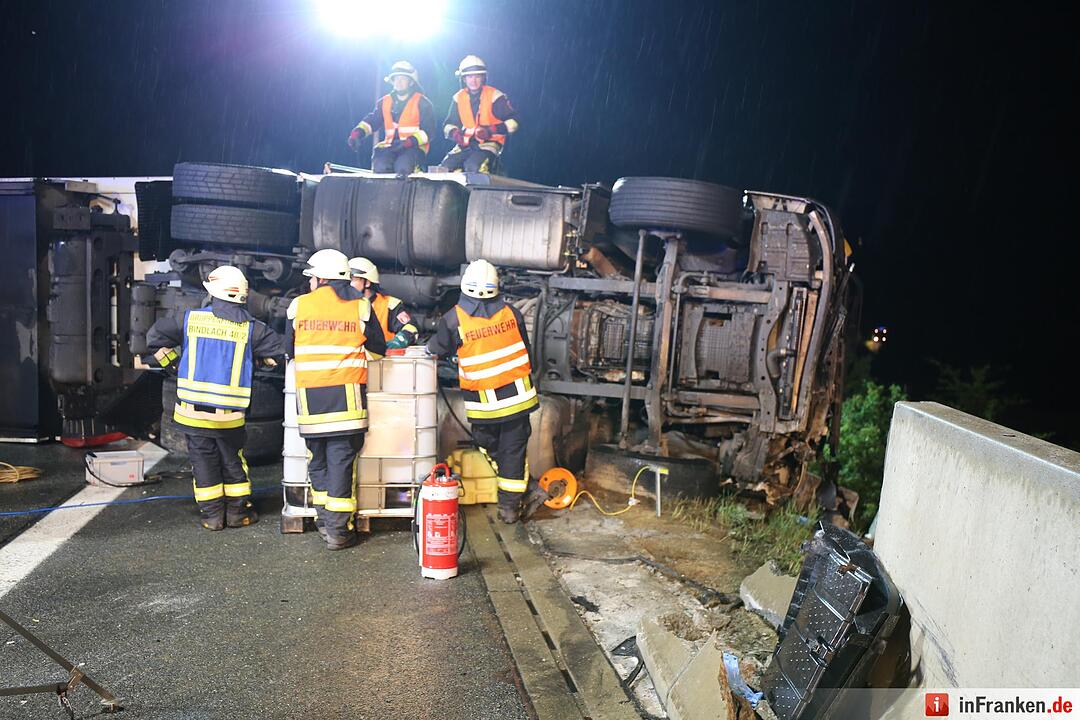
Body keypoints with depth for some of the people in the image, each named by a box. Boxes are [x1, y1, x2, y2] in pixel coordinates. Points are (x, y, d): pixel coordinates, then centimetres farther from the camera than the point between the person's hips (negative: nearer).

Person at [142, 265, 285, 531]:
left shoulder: (191, 319, -2)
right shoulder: (250, 328, -5)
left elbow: (155, 337, 4)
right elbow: (279, 348, -2)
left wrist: (175, 364, 13)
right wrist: (257, 359, 15)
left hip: (193, 410, 1)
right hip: (229, 414, -1)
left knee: (203, 461, 12)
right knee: (233, 461, 14)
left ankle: (212, 515, 17)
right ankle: (238, 512, 21)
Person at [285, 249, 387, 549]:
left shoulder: (298, 305, 5)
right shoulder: (360, 306, 2)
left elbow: (289, 350, 16)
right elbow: (378, 350, 10)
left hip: (309, 395, 2)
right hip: (346, 393, -1)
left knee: (317, 459, 16)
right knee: (341, 460, 2)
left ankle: (324, 519, 23)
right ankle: (337, 529, 5)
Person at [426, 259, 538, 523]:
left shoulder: (454, 319, -9)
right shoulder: (511, 313, -1)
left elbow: (437, 348, 7)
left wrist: (429, 345, 30)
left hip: (484, 401, -1)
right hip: (517, 393, 2)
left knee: (489, 445, 20)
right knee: (514, 448, 8)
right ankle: (510, 506, 13)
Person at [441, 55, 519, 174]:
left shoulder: (495, 96, -5)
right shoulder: (458, 98, 10)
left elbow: (513, 122, -6)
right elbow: (449, 124, 17)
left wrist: (491, 130, -20)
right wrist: (454, 133, -8)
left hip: (489, 143, -5)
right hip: (465, 144, 5)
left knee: (473, 167, -34)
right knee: (445, 167, -16)